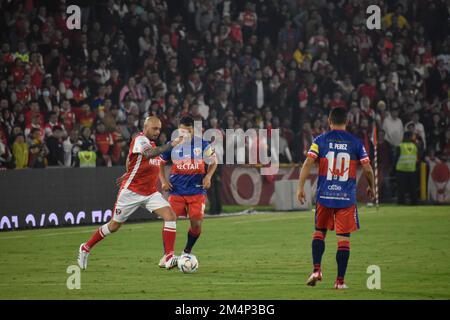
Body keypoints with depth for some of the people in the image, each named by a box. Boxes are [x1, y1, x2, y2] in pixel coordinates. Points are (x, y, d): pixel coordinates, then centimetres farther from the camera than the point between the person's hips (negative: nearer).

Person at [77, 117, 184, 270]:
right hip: (131, 192, -7)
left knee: (170, 216, -14)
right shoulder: (140, 139, -17)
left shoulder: (151, 142, 10)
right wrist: (171, 145, -45)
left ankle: (168, 257, -16)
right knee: (114, 225, 5)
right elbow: (149, 154, -41)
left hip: (150, 192, 7)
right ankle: (86, 248, 26)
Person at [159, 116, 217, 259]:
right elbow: (160, 163, 12)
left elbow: (213, 162, 10)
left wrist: (208, 176, -6)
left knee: (196, 224, -3)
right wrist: (163, 180, -1)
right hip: (176, 190, 0)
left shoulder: (202, 144, -2)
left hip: (197, 190, 0)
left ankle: (187, 251, 22)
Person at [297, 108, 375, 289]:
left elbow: (308, 163, -8)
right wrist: (371, 187, 18)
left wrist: (300, 186, -5)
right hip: (347, 198, -1)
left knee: (319, 231, 19)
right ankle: (340, 281, 0)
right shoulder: (356, 143, 2)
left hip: (324, 196, 1)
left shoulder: (320, 140, 1)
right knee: (344, 238, 2)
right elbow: (367, 169, 2)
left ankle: (316, 270, 3)